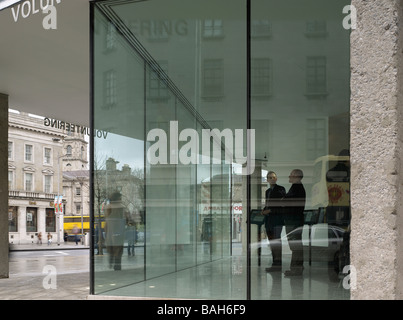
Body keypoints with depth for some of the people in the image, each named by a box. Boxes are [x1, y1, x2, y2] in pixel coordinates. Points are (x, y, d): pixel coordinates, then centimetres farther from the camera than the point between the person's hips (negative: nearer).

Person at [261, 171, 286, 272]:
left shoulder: (280, 189, -2)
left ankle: (278, 264, -14)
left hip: (277, 217, -7)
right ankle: (275, 263, 7)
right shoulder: (268, 191, 19)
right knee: (271, 241, 4)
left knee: (276, 240, -13)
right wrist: (264, 210, 5)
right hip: (268, 219, 7)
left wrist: (270, 210, -13)